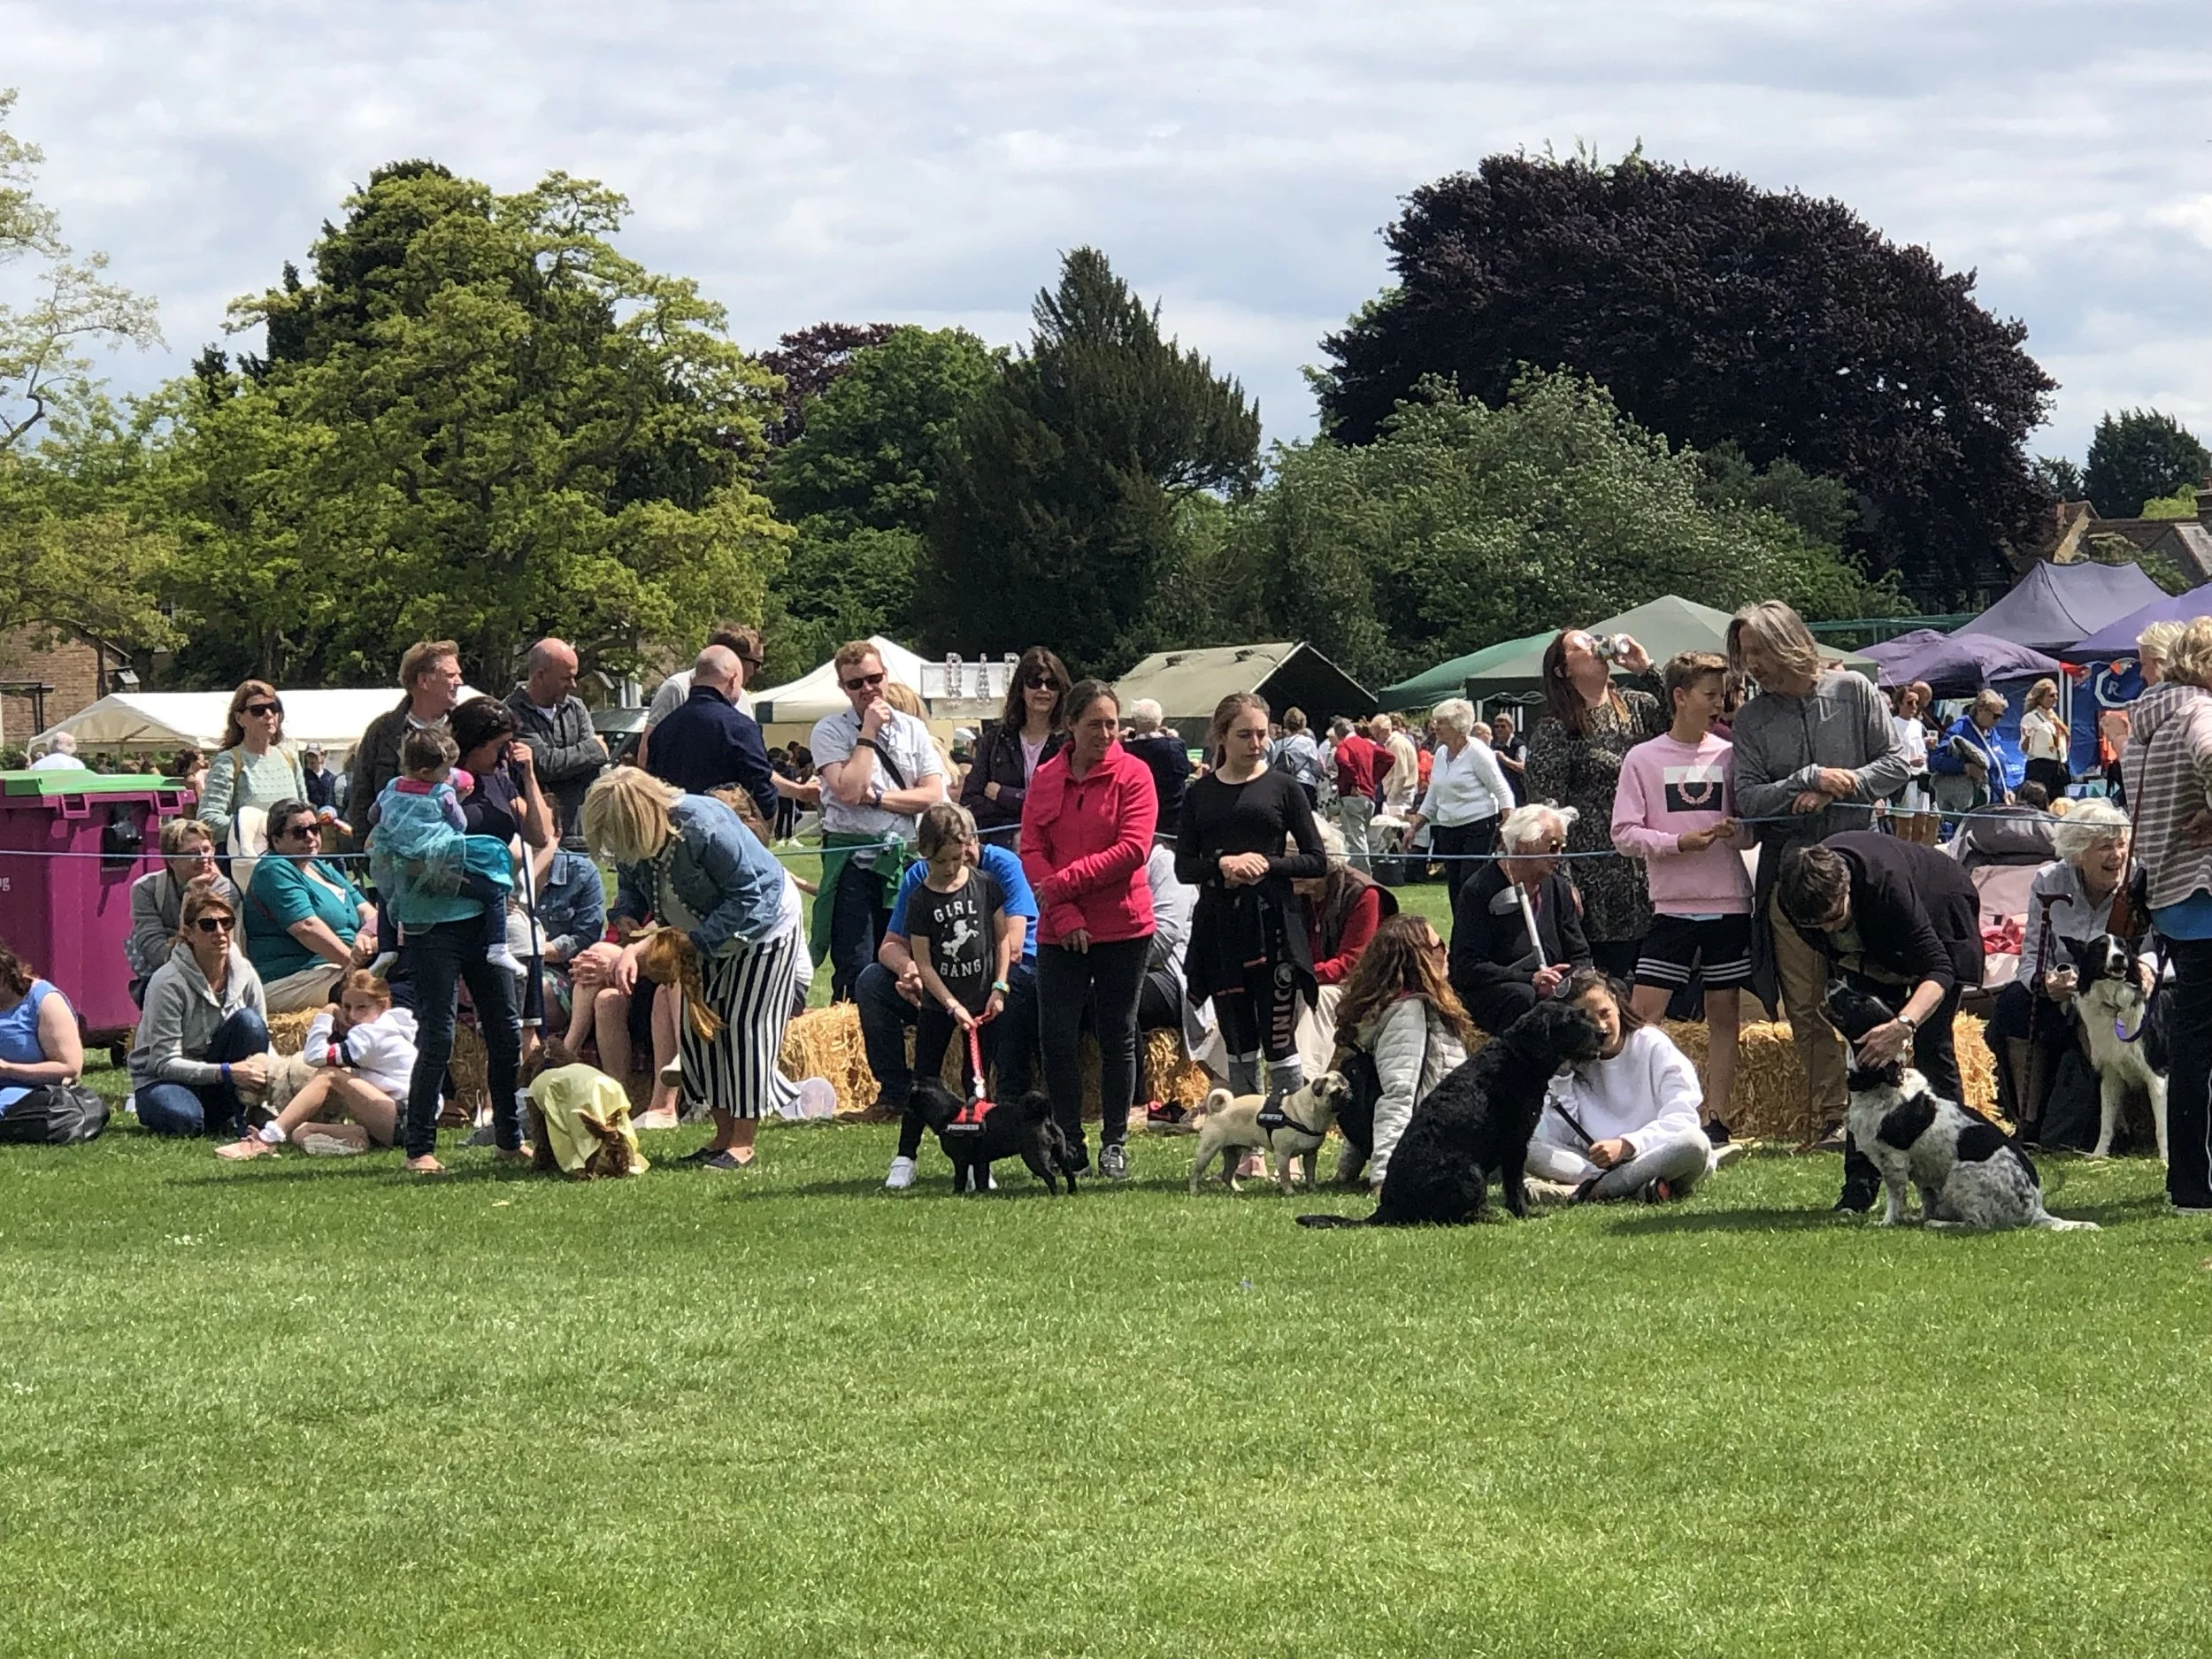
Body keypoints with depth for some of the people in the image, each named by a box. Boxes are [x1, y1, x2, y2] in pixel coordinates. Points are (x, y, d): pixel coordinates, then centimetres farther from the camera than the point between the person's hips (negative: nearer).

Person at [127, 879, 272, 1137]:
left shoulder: (244, 974, -5)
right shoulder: (168, 983, -20)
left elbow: (261, 1036, 2)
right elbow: (165, 1062, -21)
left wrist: (261, 1060, -25)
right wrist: (227, 1072, -33)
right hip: (161, 1080, -5)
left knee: (247, 1020, -21)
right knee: (185, 1119, -40)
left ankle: (236, 1120, -14)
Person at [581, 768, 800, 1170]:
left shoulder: (704, 827, -38)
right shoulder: (627, 840, -17)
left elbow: (746, 898, -32)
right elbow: (630, 891, -1)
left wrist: (695, 941, -35)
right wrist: (630, 938, -23)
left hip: (760, 928, -7)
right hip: (701, 937, 7)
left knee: (744, 1027, -7)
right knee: (694, 1027, 3)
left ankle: (742, 1143, -1)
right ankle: (724, 1132, 13)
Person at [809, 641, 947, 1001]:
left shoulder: (913, 729, 11)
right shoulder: (829, 731, 0)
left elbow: (933, 796, 2)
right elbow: (848, 791, -14)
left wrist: (876, 797, -8)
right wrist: (868, 733, -8)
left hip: (904, 858, 3)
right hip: (852, 859, -3)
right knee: (855, 971, -8)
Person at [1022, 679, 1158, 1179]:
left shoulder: (1132, 774, -4)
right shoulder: (1045, 778, 5)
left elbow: (1132, 850, -12)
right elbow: (1032, 851, 0)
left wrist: (1063, 883, -14)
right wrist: (1065, 917, -12)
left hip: (1123, 929, -2)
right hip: (1059, 932, 3)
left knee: (1117, 1038, 5)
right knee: (1057, 1039, -1)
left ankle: (1114, 1142, 13)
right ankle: (1069, 1142, 9)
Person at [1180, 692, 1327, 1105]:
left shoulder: (1283, 788, 2)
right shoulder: (1200, 794, 9)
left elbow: (1317, 861, 3)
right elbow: (1183, 866, 6)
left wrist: (1268, 864, -13)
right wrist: (1222, 864, -14)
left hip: (1271, 920, -3)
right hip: (1219, 923, 3)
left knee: (1278, 1037, -6)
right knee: (1237, 1037, 8)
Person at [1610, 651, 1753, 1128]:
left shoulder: (1729, 756, 6)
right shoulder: (1643, 759, 0)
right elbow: (1624, 833, -4)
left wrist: (1737, 831, -12)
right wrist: (1680, 842, -16)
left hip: (1728, 907, 2)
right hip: (1672, 906, -2)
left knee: (1725, 1013, 5)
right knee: (1641, 1013, -6)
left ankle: (1717, 1117, 12)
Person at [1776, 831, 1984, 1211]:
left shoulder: (1884, 881, -45)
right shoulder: (1791, 898, -29)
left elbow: (1938, 967, -45)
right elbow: (1829, 949, -6)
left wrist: (1904, 1024, -60)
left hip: (1939, 923, -5)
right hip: (1873, 944, 5)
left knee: (1932, 1045, -14)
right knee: (1866, 1045, -7)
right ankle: (1860, 1183, -6)